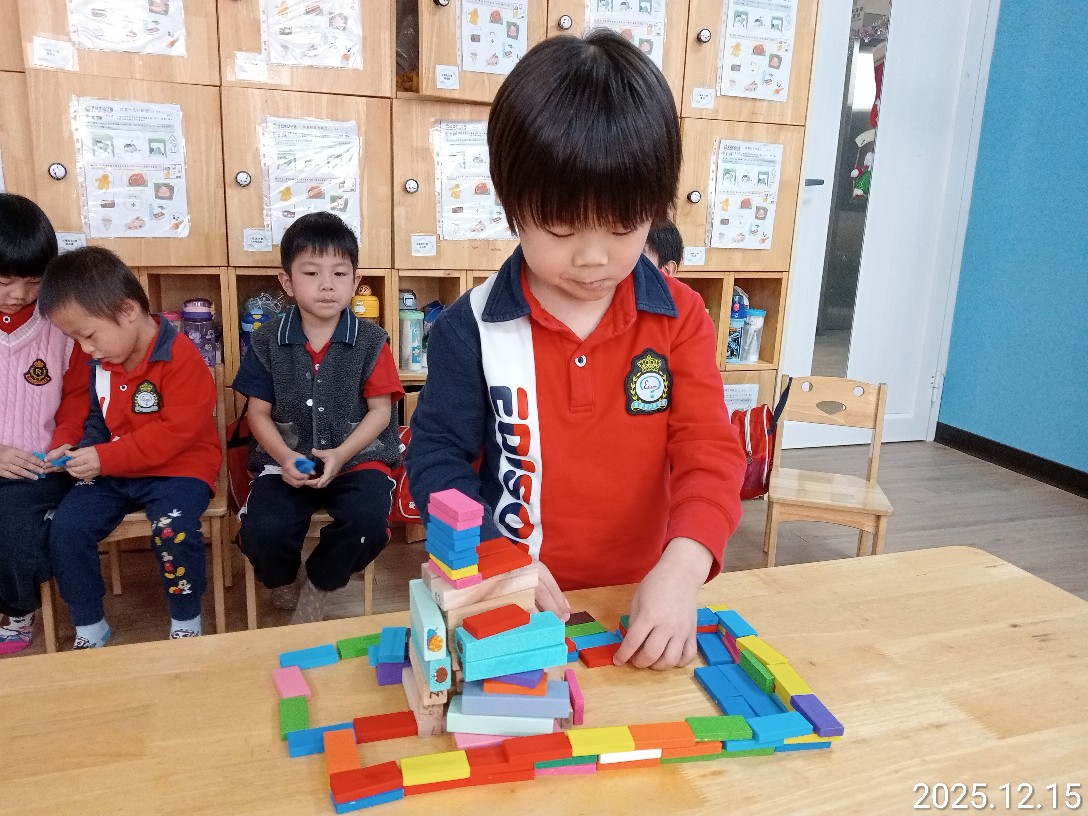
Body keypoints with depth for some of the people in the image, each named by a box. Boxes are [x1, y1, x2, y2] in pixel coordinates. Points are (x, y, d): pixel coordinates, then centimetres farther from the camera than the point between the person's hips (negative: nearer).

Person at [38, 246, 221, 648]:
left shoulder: (180, 357, -20)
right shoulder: (101, 362, 5)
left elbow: (177, 432, -24)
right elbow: (95, 416, 20)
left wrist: (105, 458, -24)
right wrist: (75, 448, -2)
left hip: (179, 466, -7)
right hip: (112, 471, 7)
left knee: (173, 529, -31)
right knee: (66, 528, -9)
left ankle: (186, 622, -6)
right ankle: (89, 628, 10)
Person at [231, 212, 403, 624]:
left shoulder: (371, 342, -1)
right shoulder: (267, 341, 2)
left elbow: (380, 411, -2)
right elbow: (259, 413, 5)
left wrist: (341, 455, -17)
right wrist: (284, 458, -14)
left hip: (358, 456, 0)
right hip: (287, 459, 1)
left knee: (367, 521, -30)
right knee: (262, 530, -25)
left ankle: (317, 586, 4)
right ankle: (283, 581, 15)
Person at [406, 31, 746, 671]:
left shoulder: (680, 318, -8)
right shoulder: (474, 328, -13)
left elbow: (710, 449, -12)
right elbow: (436, 454, -6)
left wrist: (684, 566, -28)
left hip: (645, 597, 1)